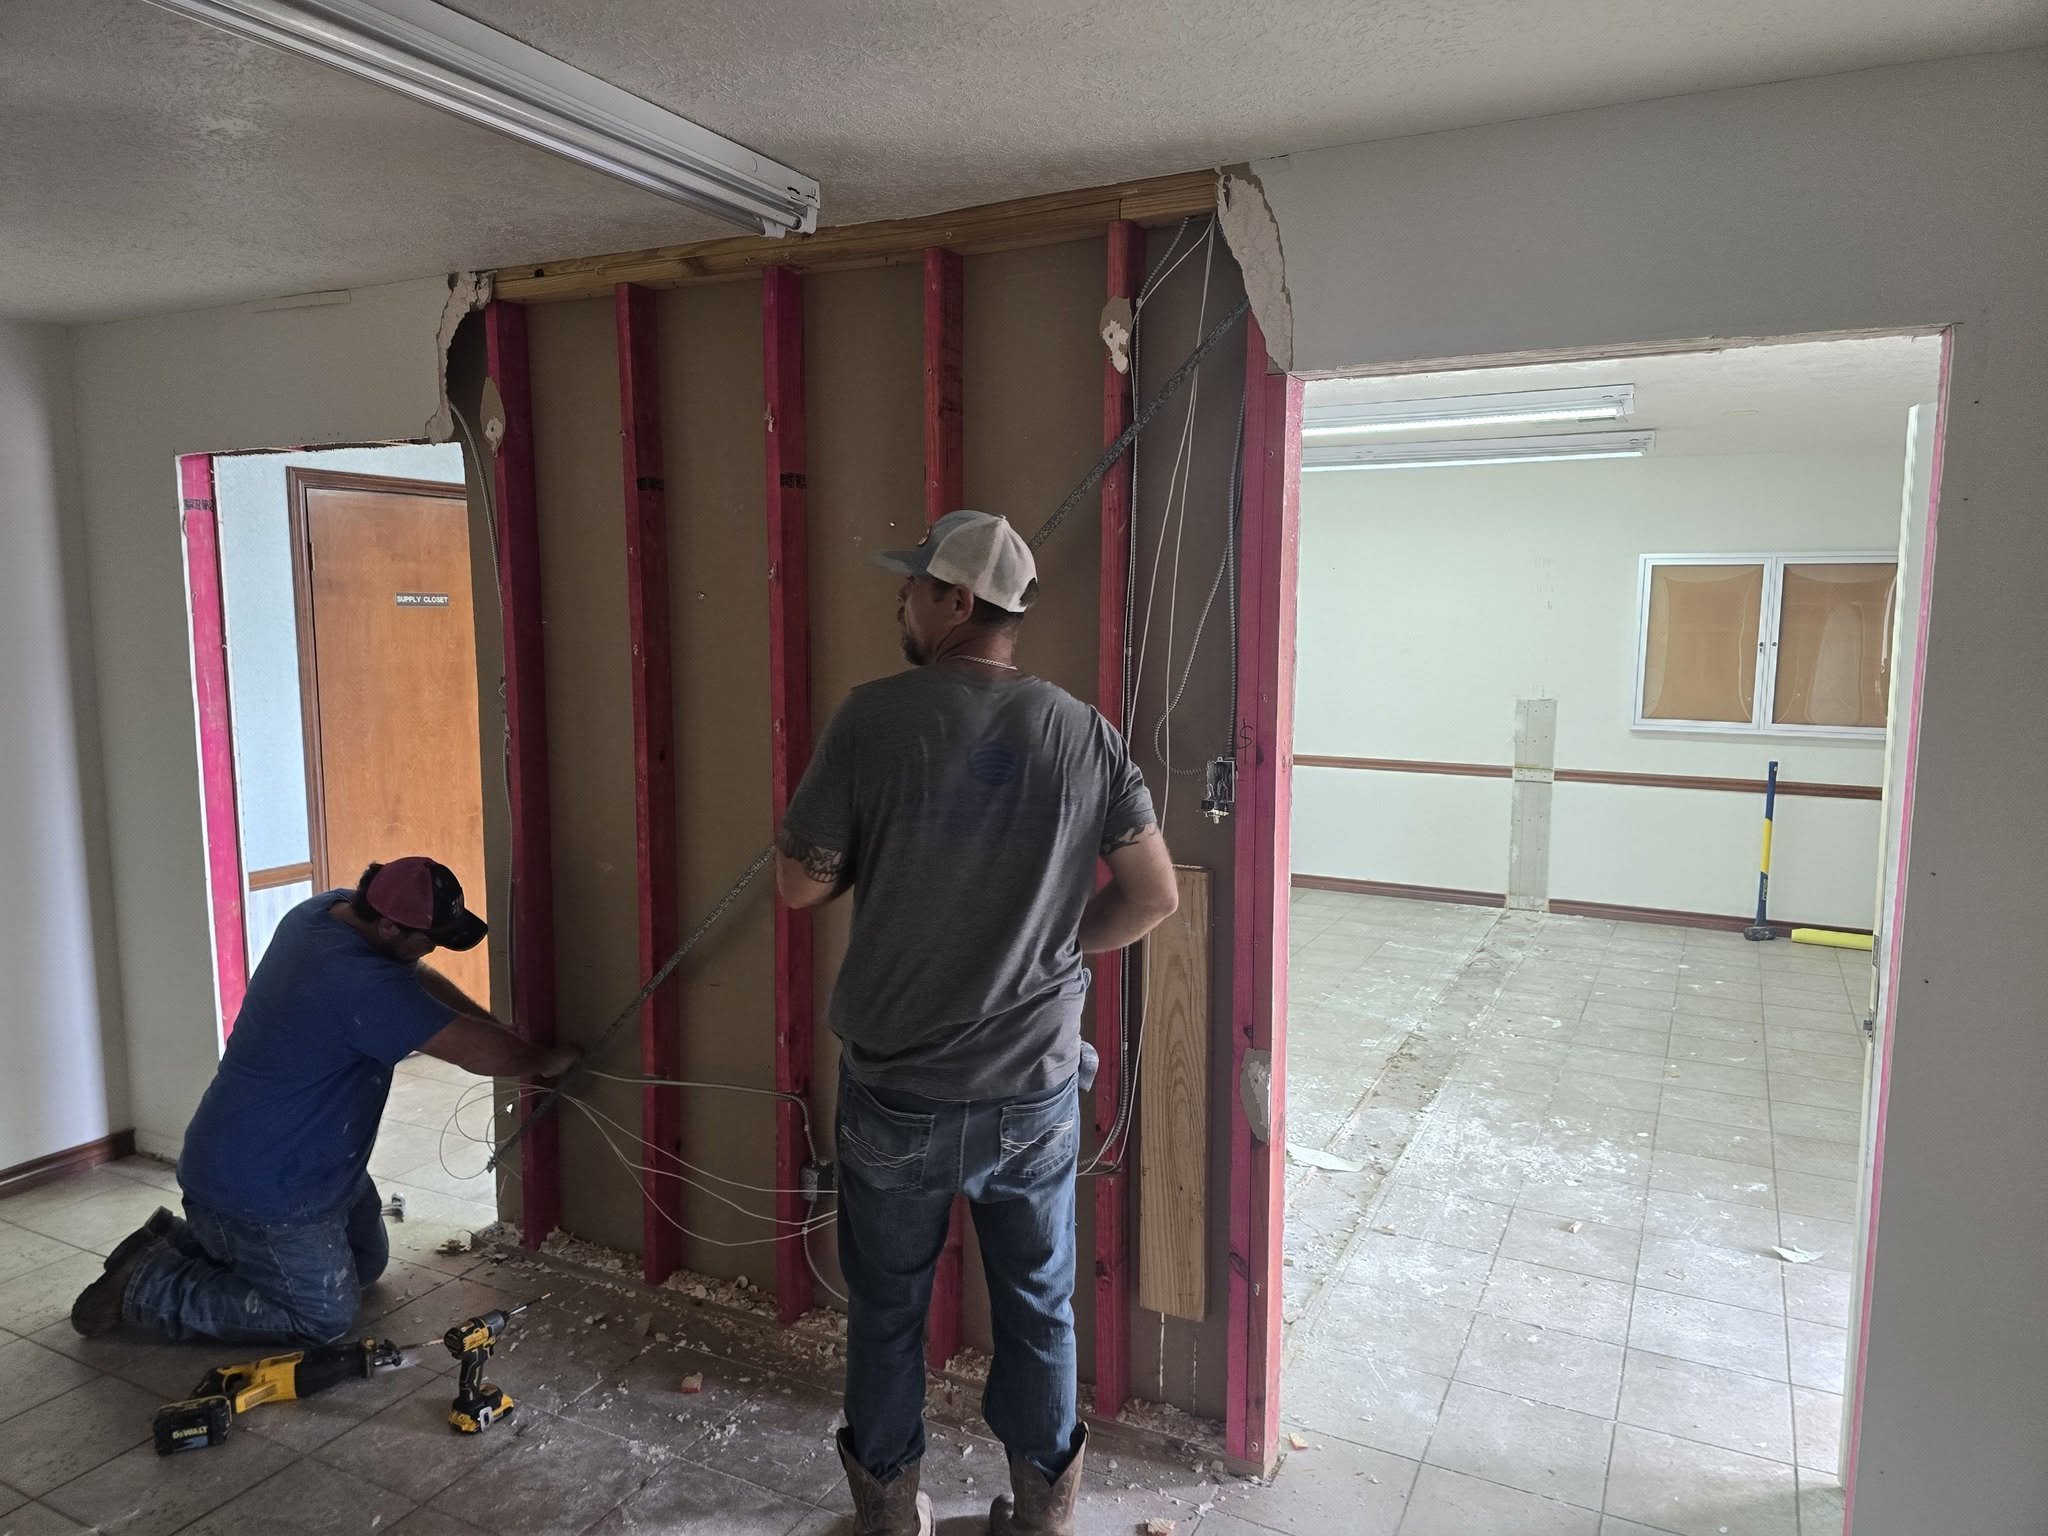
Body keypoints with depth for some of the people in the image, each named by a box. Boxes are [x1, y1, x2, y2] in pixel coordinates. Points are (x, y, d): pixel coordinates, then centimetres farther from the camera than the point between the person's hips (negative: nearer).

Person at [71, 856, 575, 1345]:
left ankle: (184, 1239, 25)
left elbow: (416, 977, 8)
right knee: (326, 1319, 3)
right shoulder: (363, 984, -34)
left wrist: (495, 1026, -2)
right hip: (262, 1189, -10)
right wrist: (545, 1061, -12)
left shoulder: (324, 909, -6)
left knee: (367, 1261, 22)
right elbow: (483, 1052, -31)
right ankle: (149, 1286, 8)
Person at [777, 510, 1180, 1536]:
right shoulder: (1085, 734, -7)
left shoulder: (876, 717, -16)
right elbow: (1152, 896, -3)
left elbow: (800, 885, -9)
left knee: (887, 1306, 21)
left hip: (896, 1090, -1)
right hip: (1035, 1089, 2)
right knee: (1038, 1308, 21)